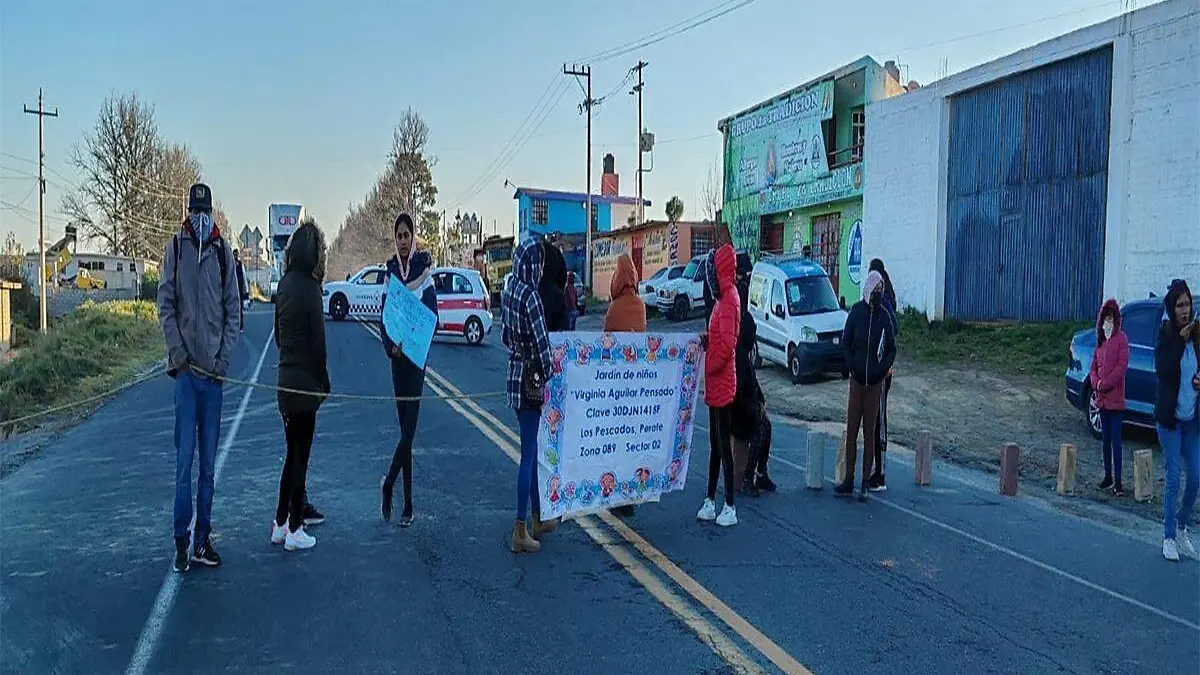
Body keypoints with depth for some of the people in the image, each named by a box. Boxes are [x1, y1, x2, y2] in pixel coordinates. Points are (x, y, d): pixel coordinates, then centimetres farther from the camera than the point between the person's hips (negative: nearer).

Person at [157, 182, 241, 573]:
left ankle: (202, 539, 17)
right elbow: (165, 304, 1)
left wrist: (224, 358, -1)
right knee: (184, 458, -2)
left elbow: (233, 311, 8)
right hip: (185, 368, -2)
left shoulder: (223, 253, 7)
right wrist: (177, 350, -8)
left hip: (213, 370, 2)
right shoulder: (175, 248, 3)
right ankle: (181, 540, 8)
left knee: (208, 462, 8)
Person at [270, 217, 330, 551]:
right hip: (304, 383, -7)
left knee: (292, 455, 17)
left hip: (286, 380, 7)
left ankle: (280, 524, 24)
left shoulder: (284, 285, 7)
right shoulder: (309, 288, -15)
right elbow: (318, 341, -14)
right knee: (300, 457, 3)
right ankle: (294, 531, 11)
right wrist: (323, 381, -4)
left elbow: (278, 334, 12)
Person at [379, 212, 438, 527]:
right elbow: (383, 313, 9)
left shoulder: (423, 266, -3)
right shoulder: (390, 270, 10)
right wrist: (390, 345, -7)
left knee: (409, 427, -9)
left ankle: (388, 485, 8)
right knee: (404, 427, 7)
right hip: (397, 354, 4)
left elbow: (432, 313, -6)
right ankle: (407, 504, 12)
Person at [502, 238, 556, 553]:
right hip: (530, 379, -9)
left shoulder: (509, 292, 7)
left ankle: (539, 518, 30)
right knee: (529, 453, -2)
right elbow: (541, 343, -18)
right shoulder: (530, 296, -18)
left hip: (515, 375, 9)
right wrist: (548, 375, -6)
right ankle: (520, 531, 3)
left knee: (531, 450, 18)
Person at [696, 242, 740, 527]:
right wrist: (706, 341, 3)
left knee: (724, 445, -4)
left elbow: (727, 343, -26)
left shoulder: (729, 300, -17)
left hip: (722, 384, -10)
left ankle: (730, 507, 2)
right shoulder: (722, 298, 14)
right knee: (715, 444, 15)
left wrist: (709, 367, -15)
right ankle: (711, 501, 24)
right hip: (715, 385, 10)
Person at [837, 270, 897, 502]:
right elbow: (845, 341, 5)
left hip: (875, 383, 0)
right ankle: (848, 481, 13)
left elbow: (891, 350, 7)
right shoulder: (856, 311, 0)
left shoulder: (884, 317, 0)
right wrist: (853, 367, -4)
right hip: (856, 380, 1)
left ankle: (865, 484, 9)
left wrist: (881, 370, -6)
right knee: (851, 431, 4)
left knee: (869, 433, 3)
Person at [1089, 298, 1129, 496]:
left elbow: (1121, 366, -13)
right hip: (1102, 398, 7)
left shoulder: (1121, 338, -6)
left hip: (1115, 399, -7)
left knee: (1116, 439, -6)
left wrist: (1105, 384, -14)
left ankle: (1118, 481, -3)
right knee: (1105, 438, 12)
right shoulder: (1100, 340, 15)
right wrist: (1096, 383, -2)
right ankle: (1108, 477, 20)